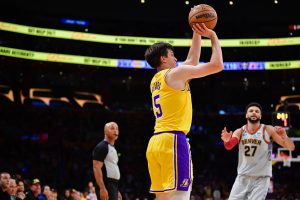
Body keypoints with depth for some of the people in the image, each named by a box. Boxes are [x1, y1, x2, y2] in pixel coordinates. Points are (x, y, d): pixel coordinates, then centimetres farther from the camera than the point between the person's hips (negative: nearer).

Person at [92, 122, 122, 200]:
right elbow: (96, 168, -18)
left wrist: (117, 191, 23)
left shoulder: (113, 148, 21)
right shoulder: (101, 147, -10)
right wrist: (102, 188, -27)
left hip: (114, 185, 10)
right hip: (107, 185, -10)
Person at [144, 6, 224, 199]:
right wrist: (213, 37, 8)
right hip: (173, 140, -9)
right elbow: (217, 65, -5)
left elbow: (192, 61, 33)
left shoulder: (156, 80, 22)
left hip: (156, 142, 9)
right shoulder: (175, 73, -3)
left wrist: (197, 34, 32)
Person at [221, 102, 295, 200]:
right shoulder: (239, 132, 1)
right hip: (243, 177, 3)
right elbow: (229, 146, -18)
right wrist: (227, 141, -43)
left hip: (261, 178, -3)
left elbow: (291, 147, -10)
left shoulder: (268, 130, -7)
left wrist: (284, 137, -32)